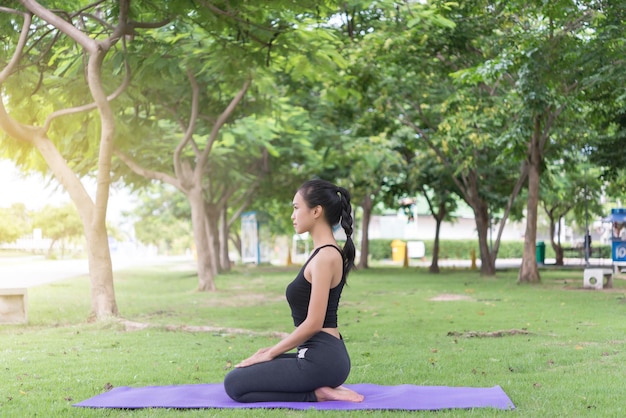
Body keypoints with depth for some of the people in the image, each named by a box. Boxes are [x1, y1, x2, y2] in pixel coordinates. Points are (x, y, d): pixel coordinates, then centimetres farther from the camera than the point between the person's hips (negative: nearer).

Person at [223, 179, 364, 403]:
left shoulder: (325, 256, -17)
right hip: (322, 356, 10)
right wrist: (275, 349, 16)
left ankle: (316, 394, -5)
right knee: (242, 374, 20)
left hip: (321, 360, -10)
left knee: (234, 384, -5)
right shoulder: (326, 253, 13)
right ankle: (322, 386, 10)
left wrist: (271, 353, -9)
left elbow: (313, 323, -19)